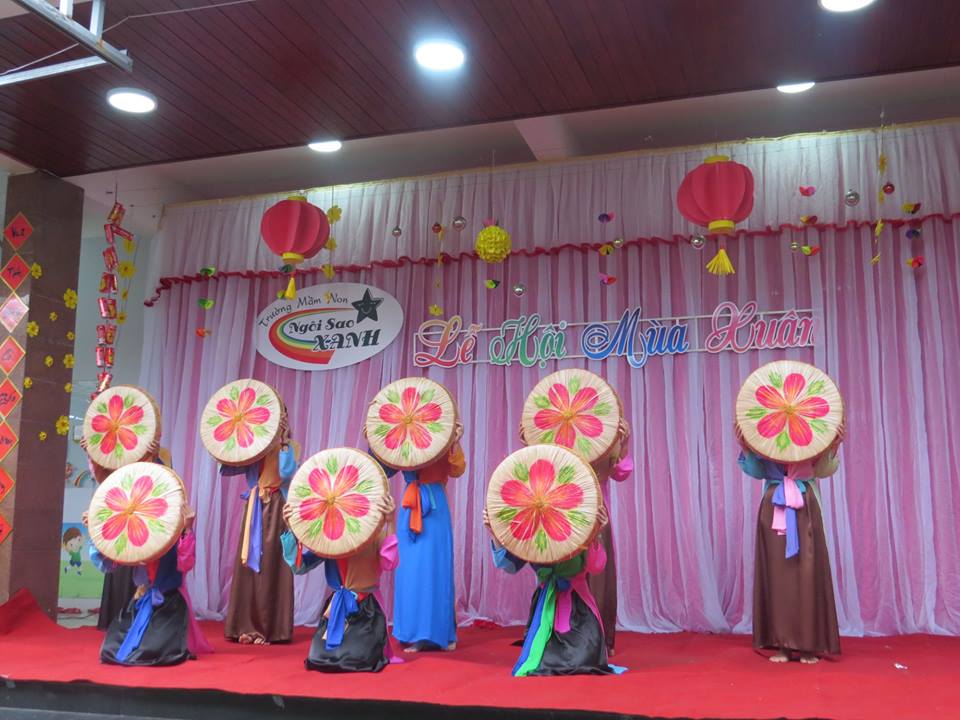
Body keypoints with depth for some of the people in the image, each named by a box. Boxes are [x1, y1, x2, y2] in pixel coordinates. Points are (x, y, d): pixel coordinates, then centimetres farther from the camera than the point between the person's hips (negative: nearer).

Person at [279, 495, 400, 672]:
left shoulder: (376, 533, -7)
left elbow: (389, 564, -24)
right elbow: (299, 566, 1)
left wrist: (390, 523, -31)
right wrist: (293, 530, -11)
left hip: (366, 609, -4)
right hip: (336, 609, 4)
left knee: (356, 660, -20)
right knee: (318, 658, -10)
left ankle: (375, 650, 16)